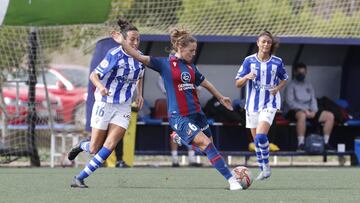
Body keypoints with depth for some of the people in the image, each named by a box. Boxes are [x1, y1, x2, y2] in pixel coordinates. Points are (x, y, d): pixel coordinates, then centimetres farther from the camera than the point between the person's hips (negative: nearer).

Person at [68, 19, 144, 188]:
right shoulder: (114, 55, -15)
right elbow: (94, 75, -17)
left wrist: (139, 94, 9)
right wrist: (100, 86, -37)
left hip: (123, 107, 4)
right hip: (105, 103, -4)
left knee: (110, 146, -13)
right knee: (94, 149, 0)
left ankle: (79, 178, -4)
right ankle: (81, 146, 38)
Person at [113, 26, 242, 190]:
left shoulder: (191, 67, 11)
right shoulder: (165, 64, -4)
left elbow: (205, 83, 26)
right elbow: (140, 57, -12)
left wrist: (220, 98, 37)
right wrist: (123, 43, -24)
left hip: (196, 113, 7)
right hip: (179, 116, -7)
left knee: (209, 148, 11)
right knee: (206, 144, -16)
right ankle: (231, 180, -18)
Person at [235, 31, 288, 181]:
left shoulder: (277, 62, -1)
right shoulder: (249, 60, -2)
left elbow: (284, 78, 17)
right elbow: (238, 84, 0)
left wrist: (278, 88, -4)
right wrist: (246, 77, -22)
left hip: (269, 104, -2)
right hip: (252, 104, 2)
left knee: (261, 136, -21)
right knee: (256, 139, 8)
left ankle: (266, 166, -4)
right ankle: (262, 170, 22)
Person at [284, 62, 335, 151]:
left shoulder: (308, 85, 17)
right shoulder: (291, 85, -1)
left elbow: (313, 100, 13)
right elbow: (290, 102, -12)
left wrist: (314, 111, -8)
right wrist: (304, 110, -21)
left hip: (309, 111, 7)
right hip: (294, 112, -7)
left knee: (330, 116, -7)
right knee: (302, 115, -43)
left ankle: (326, 142, -5)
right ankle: (301, 144, -42)